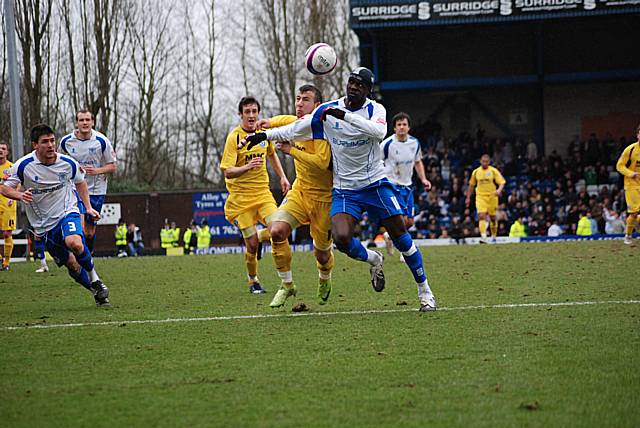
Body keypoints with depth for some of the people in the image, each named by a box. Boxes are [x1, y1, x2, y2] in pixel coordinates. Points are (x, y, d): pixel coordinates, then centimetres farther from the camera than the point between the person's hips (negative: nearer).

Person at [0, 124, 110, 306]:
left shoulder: (68, 163, -6)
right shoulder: (23, 165, -13)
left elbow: (80, 182, 14)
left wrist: (88, 208, 7)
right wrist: (20, 195, -27)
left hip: (67, 212, -1)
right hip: (43, 225, 1)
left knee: (74, 243, -33)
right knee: (72, 265, -1)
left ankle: (94, 278, -9)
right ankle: (96, 291, 23)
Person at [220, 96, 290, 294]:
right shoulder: (234, 137, -12)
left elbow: (272, 154, 26)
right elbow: (228, 172, -17)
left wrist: (282, 177, 18)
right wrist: (247, 167, -34)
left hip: (263, 191, 4)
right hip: (241, 195, -4)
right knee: (251, 244, -5)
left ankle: (255, 238, 18)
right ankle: (253, 281, 18)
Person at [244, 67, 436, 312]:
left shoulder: (375, 110, -7)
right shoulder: (327, 111, 0)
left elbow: (379, 131, -30)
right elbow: (296, 129, 12)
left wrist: (345, 116, -36)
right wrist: (265, 135, 11)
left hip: (375, 184, -1)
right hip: (344, 189, 1)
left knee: (400, 235, -5)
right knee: (341, 238, -21)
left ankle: (424, 290, 10)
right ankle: (373, 260, 12)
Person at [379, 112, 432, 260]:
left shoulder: (415, 143, 1)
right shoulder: (387, 144, -15)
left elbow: (418, 162, 17)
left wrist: (423, 179, 4)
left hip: (407, 186, 6)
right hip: (392, 185, -6)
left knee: (410, 222, 7)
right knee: (403, 220, -16)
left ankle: (390, 235, 35)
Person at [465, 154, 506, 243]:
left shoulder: (493, 171, -3)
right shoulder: (476, 172, 5)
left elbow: (502, 182, -7)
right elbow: (471, 185, 15)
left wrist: (499, 190, -27)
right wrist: (468, 198, 15)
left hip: (492, 196, -1)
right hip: (480, 197, 1)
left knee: (493, 217, 9)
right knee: (481, 216, -17)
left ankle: (494, 236, 30)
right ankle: (483, 237, -24)